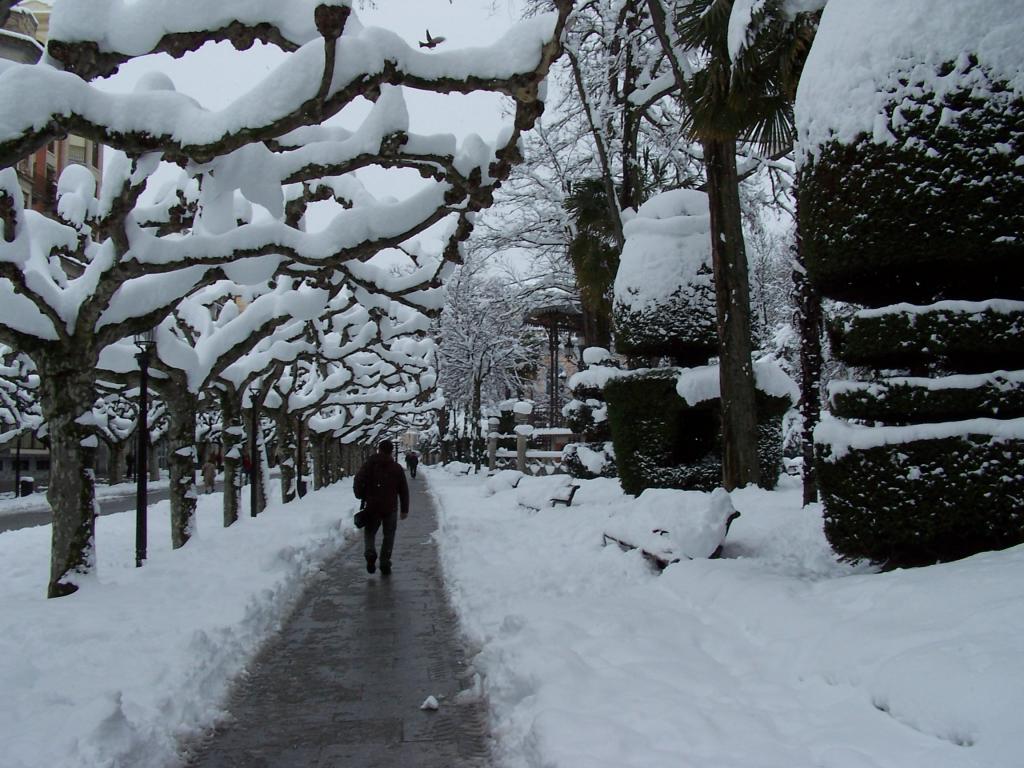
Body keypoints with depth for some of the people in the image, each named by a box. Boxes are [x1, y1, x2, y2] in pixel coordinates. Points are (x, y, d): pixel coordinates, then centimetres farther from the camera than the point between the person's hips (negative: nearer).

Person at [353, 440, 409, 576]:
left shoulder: (369, 464, -1)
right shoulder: (397, 468, 3)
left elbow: (358, 482, -8)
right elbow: (404, 490, 5)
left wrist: (361, 496, 9)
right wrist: (405, 509, 11)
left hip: (372, 507, 0)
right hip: (391, 508, 1)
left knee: (369, 532, 15)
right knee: (389, 535, 11)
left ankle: (370, 553, -10)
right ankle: (385, 565, 7)